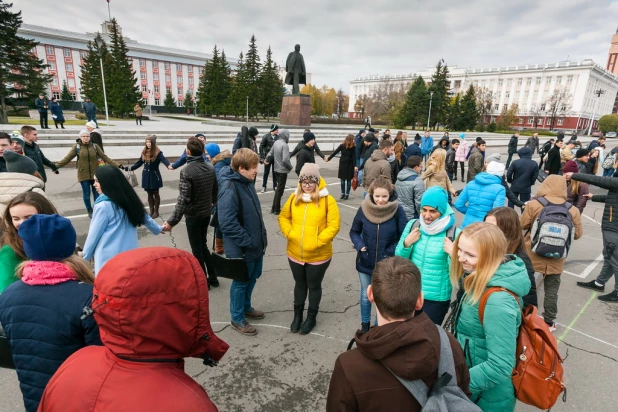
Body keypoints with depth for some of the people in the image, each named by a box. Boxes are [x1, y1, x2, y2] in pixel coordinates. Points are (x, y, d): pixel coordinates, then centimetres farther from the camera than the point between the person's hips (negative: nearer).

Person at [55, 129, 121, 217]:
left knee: (97, 193, 7)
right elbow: (67, 158, -1)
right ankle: (90, 211, 25)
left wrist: (117, 165, -4)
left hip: (95, 175, 1)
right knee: (86, 194, 7)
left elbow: (105, 157, 2)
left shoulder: (95, 146, 1)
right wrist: (56, 166, -8)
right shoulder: (76, 146, -2)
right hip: (83, 175, -1)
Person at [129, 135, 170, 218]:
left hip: (154, 176, -5)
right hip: (146, 176, 5)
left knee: (155, 194, 7)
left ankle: (156, 212, 18)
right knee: (149, 194, 12)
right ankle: (151, 211, 22)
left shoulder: (158, 153, -13)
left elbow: (164, 159, -30)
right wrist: (131, 168, 15)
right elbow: (139, 162, 14)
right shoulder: (144, 152, 5)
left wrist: (169, 165, -49)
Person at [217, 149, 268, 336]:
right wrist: (248, 241, -22)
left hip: (256, 244, 8)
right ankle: (237, 319, 31)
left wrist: (260, 237, 12)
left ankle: (246, 307, 46)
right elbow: (227, 223, -28)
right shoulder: (230, 189, -25)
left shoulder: (247, 182, 3)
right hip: (242, 248, -8)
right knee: (240, 282, 10)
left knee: (252, 278, 23)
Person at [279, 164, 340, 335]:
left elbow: (333, 225, -14)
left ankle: (311, 317, 36)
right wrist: (289, 233, -6)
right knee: (300, 284, 21)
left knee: (314, 286, 15)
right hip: (295, 254, 3)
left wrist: (318, 241, -20)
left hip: (318, 256, -3)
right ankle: (297, 315, 41)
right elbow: (283, 217, 10)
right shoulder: (294, 198, 0)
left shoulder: (327, 200, -12)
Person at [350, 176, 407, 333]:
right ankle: (365, 324, 43)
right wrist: (359, 246, -15)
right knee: (366, 295, 20)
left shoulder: (397, 210, -18)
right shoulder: (364, 209, -13)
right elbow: (354, 231, 1)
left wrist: (390, 253, -19)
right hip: (365, 262, 2)